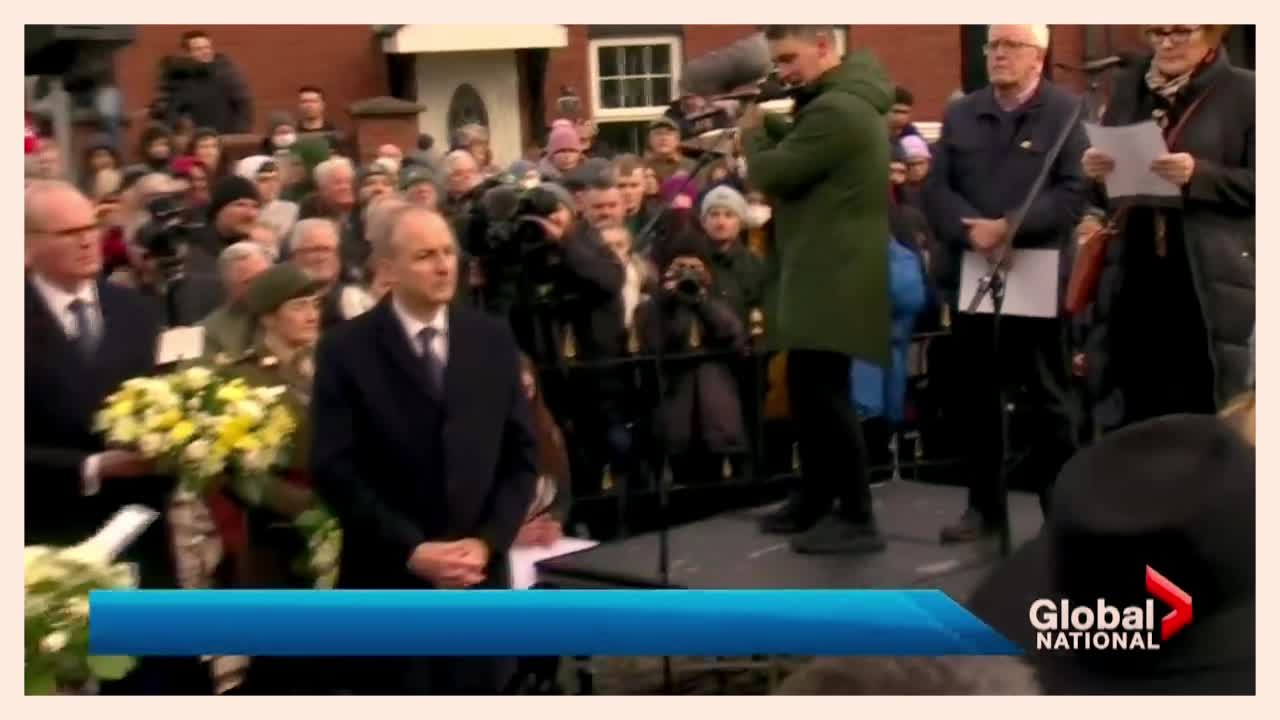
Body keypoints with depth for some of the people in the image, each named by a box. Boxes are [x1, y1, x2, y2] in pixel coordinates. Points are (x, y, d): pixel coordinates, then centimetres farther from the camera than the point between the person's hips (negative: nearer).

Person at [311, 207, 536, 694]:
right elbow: (335, 470, -9)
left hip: (479, 578, 3)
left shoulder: (493, 340, 6)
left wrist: (488, 542, -7)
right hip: (389, 582, -3)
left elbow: (521, 456, 7)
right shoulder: (346, 350, -5)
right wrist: (411, 550, -15)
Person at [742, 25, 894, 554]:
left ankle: (857, 518, -3)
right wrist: (767, 126, 6)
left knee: (824, 393, -8)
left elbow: (771, 174, -19)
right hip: (824, 273, 11)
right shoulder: (842, 101, 15)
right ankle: (815, 499, 27)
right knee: (810, 390, 17)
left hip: (833, 277, -11)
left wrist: (751, 133, -1)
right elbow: (798, 155, 21)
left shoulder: (836, 110, -20)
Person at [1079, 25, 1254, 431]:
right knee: (1130, 417, 8)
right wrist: (1096, 171, -5)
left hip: (1209, 285, -4)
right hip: (1134, 281, 4)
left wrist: (1198, 175, -22)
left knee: (1201, 419, -1)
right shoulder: (1128, 87, 13)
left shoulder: (1244, 92, -2)